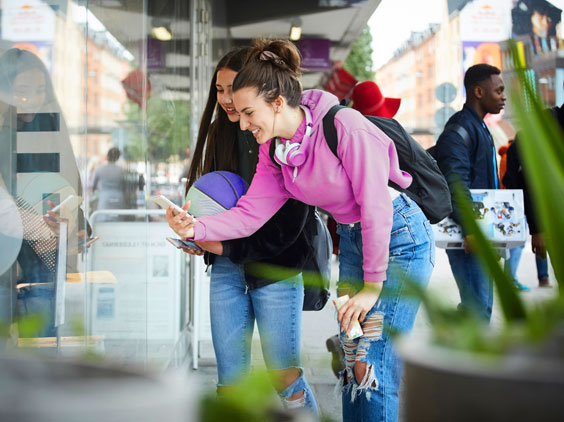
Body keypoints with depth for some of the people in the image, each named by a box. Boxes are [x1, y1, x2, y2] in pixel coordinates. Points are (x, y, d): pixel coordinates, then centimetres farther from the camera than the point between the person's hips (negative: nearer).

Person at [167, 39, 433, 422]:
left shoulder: (345, 126, -26)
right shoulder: (274, 152, -3)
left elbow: (376, 207, -23)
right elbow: (249, 214, -5)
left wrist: (372, 286, -18)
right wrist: (196, 229, -22)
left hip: (399, 237, -7)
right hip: (351, 240, 7)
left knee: (373, 368, -10)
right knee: (352, 363, 10)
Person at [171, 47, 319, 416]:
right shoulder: (220, 134, 9)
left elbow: (289, 223, -12)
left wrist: (226, 246, -13)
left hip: (275, 268, -5)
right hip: (227, 267, 5)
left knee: (285, 378, -1)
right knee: (230, 382, 5)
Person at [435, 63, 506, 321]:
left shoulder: (479, 128, 20)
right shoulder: (459, 130, -13)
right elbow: (455, 183, -24)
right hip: (466, 236, -10)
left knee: (477, 305, 15)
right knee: (478, 307, -11)